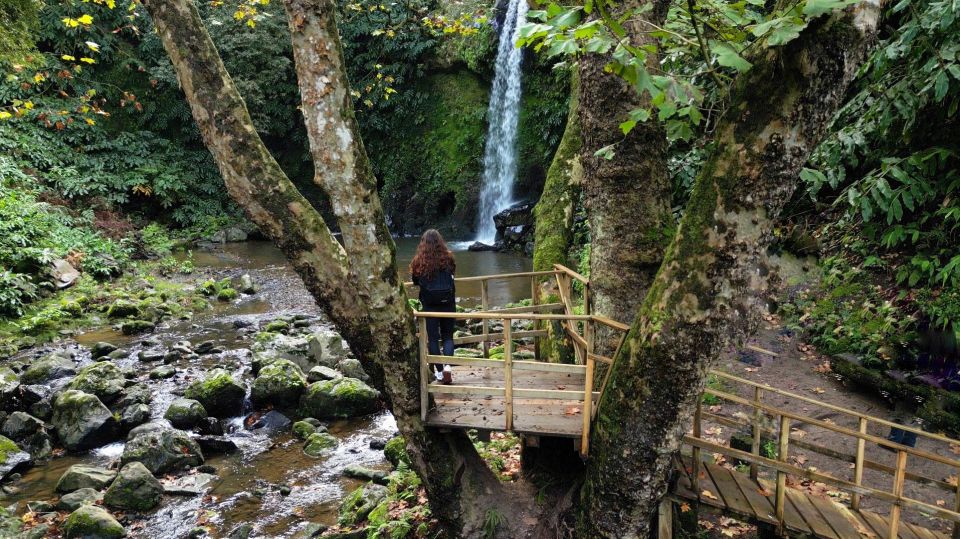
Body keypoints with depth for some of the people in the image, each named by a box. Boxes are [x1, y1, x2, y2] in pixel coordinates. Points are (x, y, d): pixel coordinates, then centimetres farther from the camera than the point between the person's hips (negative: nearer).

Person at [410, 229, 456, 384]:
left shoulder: (419, 261, -8)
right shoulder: (447, 258, -6)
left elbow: (415, 281, 3)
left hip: (429, 303, -1)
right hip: (448, 301, 1)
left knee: (433, 337, 10)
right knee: (447, 336, 11)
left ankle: (439, 371, 14)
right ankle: (447, 365, -9)